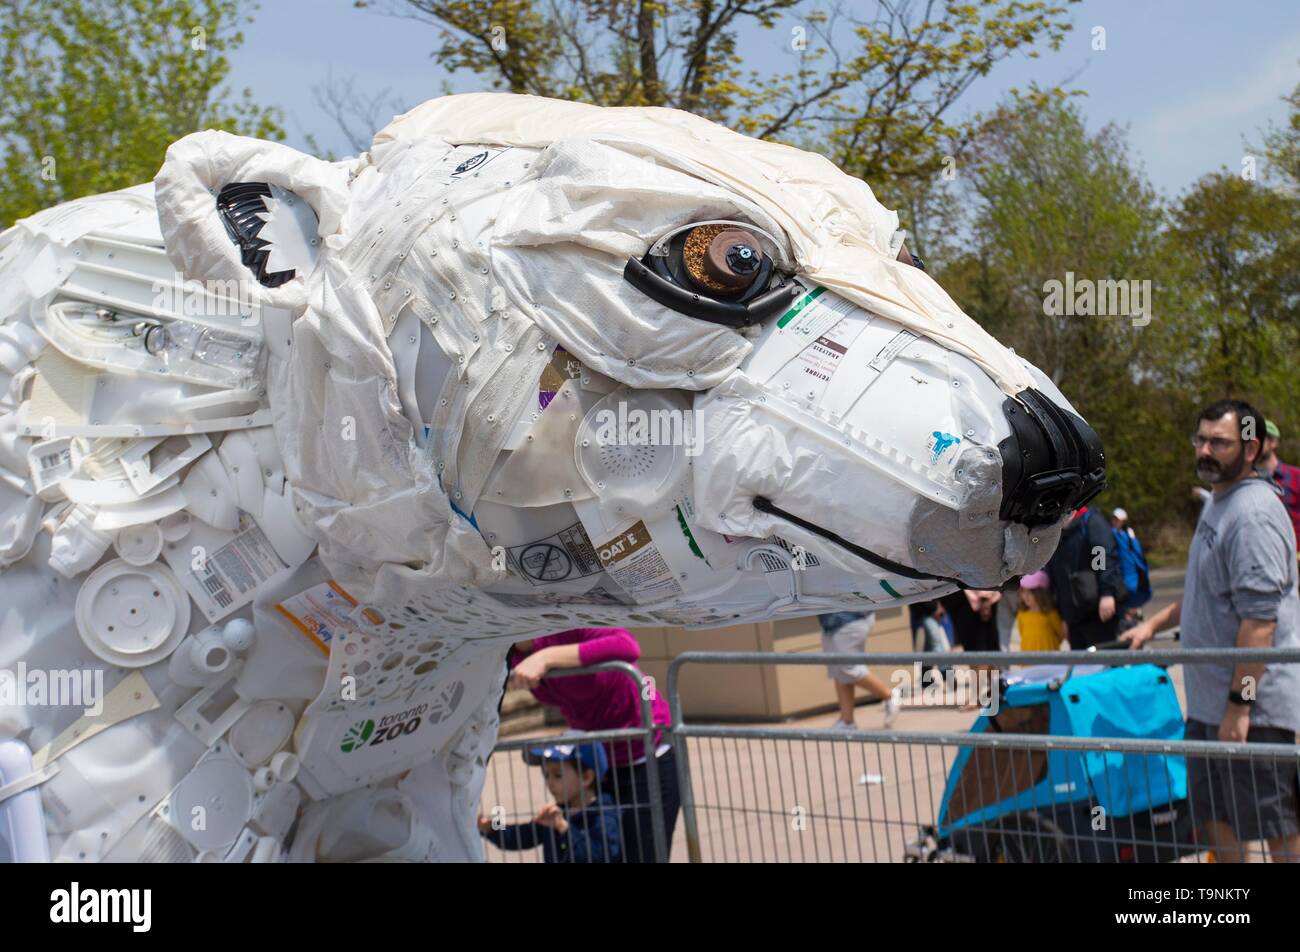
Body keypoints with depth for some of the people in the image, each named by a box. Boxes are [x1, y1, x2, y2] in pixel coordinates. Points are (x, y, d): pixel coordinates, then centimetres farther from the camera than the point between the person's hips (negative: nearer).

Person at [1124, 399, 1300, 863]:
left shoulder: (1253, 514, -19)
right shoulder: (1219, 504, 13)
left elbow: (1259, 618, -25)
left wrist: (1239, 704, -25)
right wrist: (1154, 623, 17)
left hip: (1255, 703, -10)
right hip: (1209, 701, 10)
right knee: (1215, 816, 18)